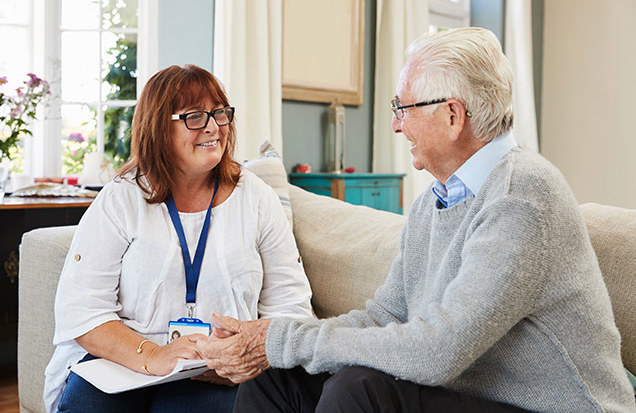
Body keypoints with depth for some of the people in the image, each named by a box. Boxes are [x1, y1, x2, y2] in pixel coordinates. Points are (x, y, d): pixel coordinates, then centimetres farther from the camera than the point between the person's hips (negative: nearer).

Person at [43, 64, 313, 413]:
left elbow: (291, 307, 6)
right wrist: (151, 357, -19)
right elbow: (79, 309, -3)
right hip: (119, 361, 1)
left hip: (217, 373, -1)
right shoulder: (119, 201, 4)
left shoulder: (257, 200, 8)